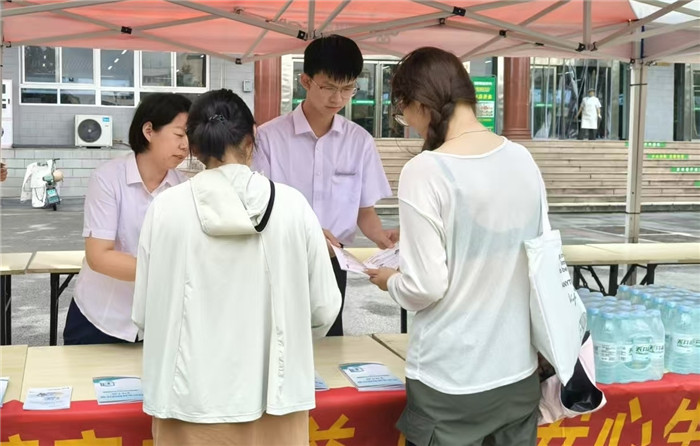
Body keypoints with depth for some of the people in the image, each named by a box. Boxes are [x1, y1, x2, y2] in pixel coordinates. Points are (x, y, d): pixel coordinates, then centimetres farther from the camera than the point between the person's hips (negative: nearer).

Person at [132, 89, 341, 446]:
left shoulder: (166, 208, -9)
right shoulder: (291, 205, -8)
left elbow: (143, 313, -2)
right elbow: (324, 309, -3)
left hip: (193, 398, 0)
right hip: (273, 392, 0)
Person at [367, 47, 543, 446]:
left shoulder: (426, 170, -17)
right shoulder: (523, 160, 0)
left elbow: (425, 287, -18)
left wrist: (390, 281, 4)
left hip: (451, 381, -5)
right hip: (520, 370, 5)